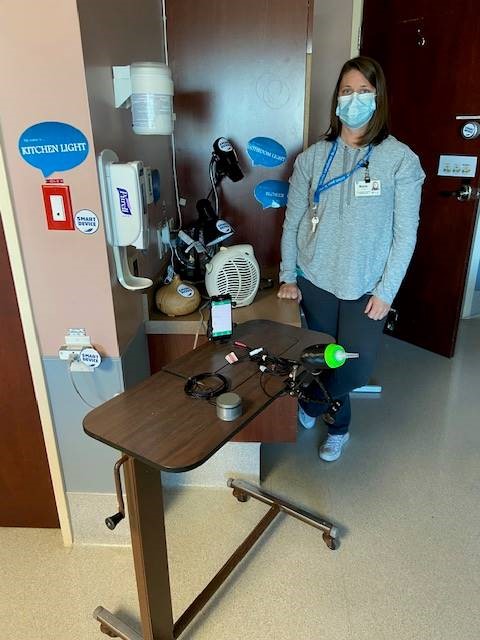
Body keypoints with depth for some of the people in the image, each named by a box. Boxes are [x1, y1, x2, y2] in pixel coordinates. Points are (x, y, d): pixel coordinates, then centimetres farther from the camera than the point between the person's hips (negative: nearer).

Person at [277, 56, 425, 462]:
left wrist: (385, 291, -10)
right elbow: (292, 221, 2)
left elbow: (405, 234, -7)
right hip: (315, 280, 2)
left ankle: (312, 403, 34)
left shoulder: (401, 160, -8)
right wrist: (288, 277, -1)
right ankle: (338, 425, 41)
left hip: (366, 287, -1)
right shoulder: (313, 157, -1)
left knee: (358, 367, 1)